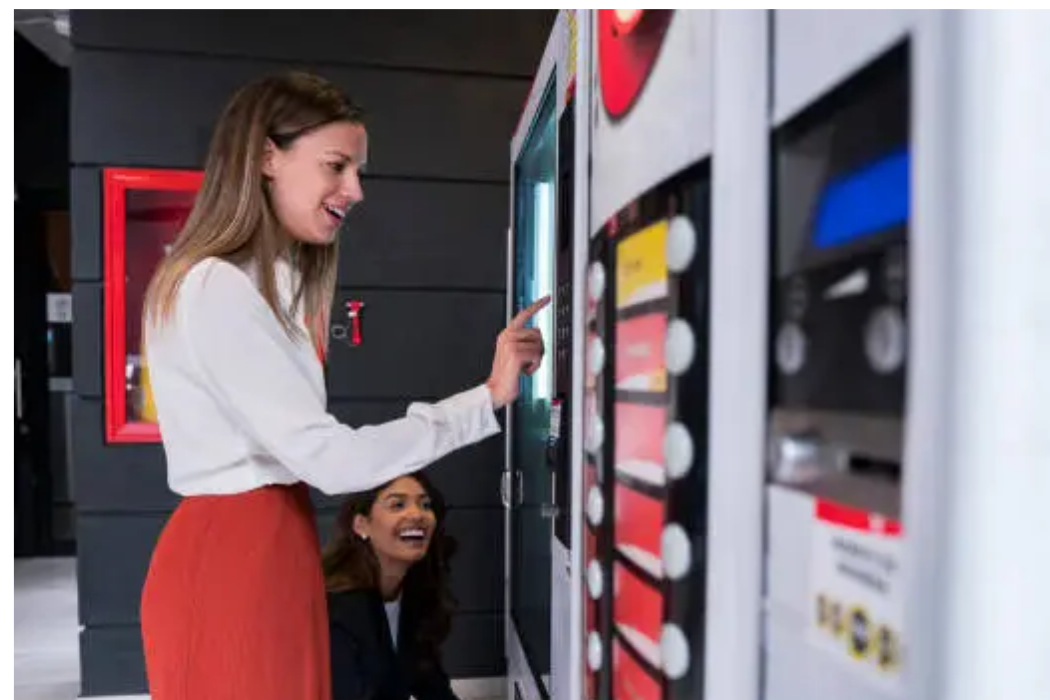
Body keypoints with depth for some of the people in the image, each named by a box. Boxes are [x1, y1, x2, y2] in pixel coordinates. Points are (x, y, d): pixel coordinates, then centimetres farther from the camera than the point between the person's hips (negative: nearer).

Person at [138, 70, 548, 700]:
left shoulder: (271, 280, 13)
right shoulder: (217, 287, -18)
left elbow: (297, 444, 7)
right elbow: (328, 458, -22)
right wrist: (489, 398, -20)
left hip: (269, 547, 9)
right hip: (229, 559, -9)